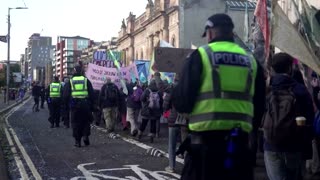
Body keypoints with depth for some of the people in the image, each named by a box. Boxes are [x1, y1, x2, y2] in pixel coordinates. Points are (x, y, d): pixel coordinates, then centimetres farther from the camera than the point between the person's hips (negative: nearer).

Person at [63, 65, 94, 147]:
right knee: (86, 121, 14)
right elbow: (92, 94, 4)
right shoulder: (86, 80, 5)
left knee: (76, 123, 5)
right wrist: (91, 105, 9)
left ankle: (78, 141, 4)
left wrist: (66, 105, 14)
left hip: (74, 106, 0)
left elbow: (65, 95, 3)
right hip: (85, 105, 0)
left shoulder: (70, 82, 5)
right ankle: (86, 136, -2)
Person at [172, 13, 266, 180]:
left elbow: (181, 101, -5)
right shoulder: (251, 61, 10)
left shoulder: (201, 55, -2)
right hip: (240, 140, 4)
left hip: (206, 139, -4)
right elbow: (259, 107, 13)